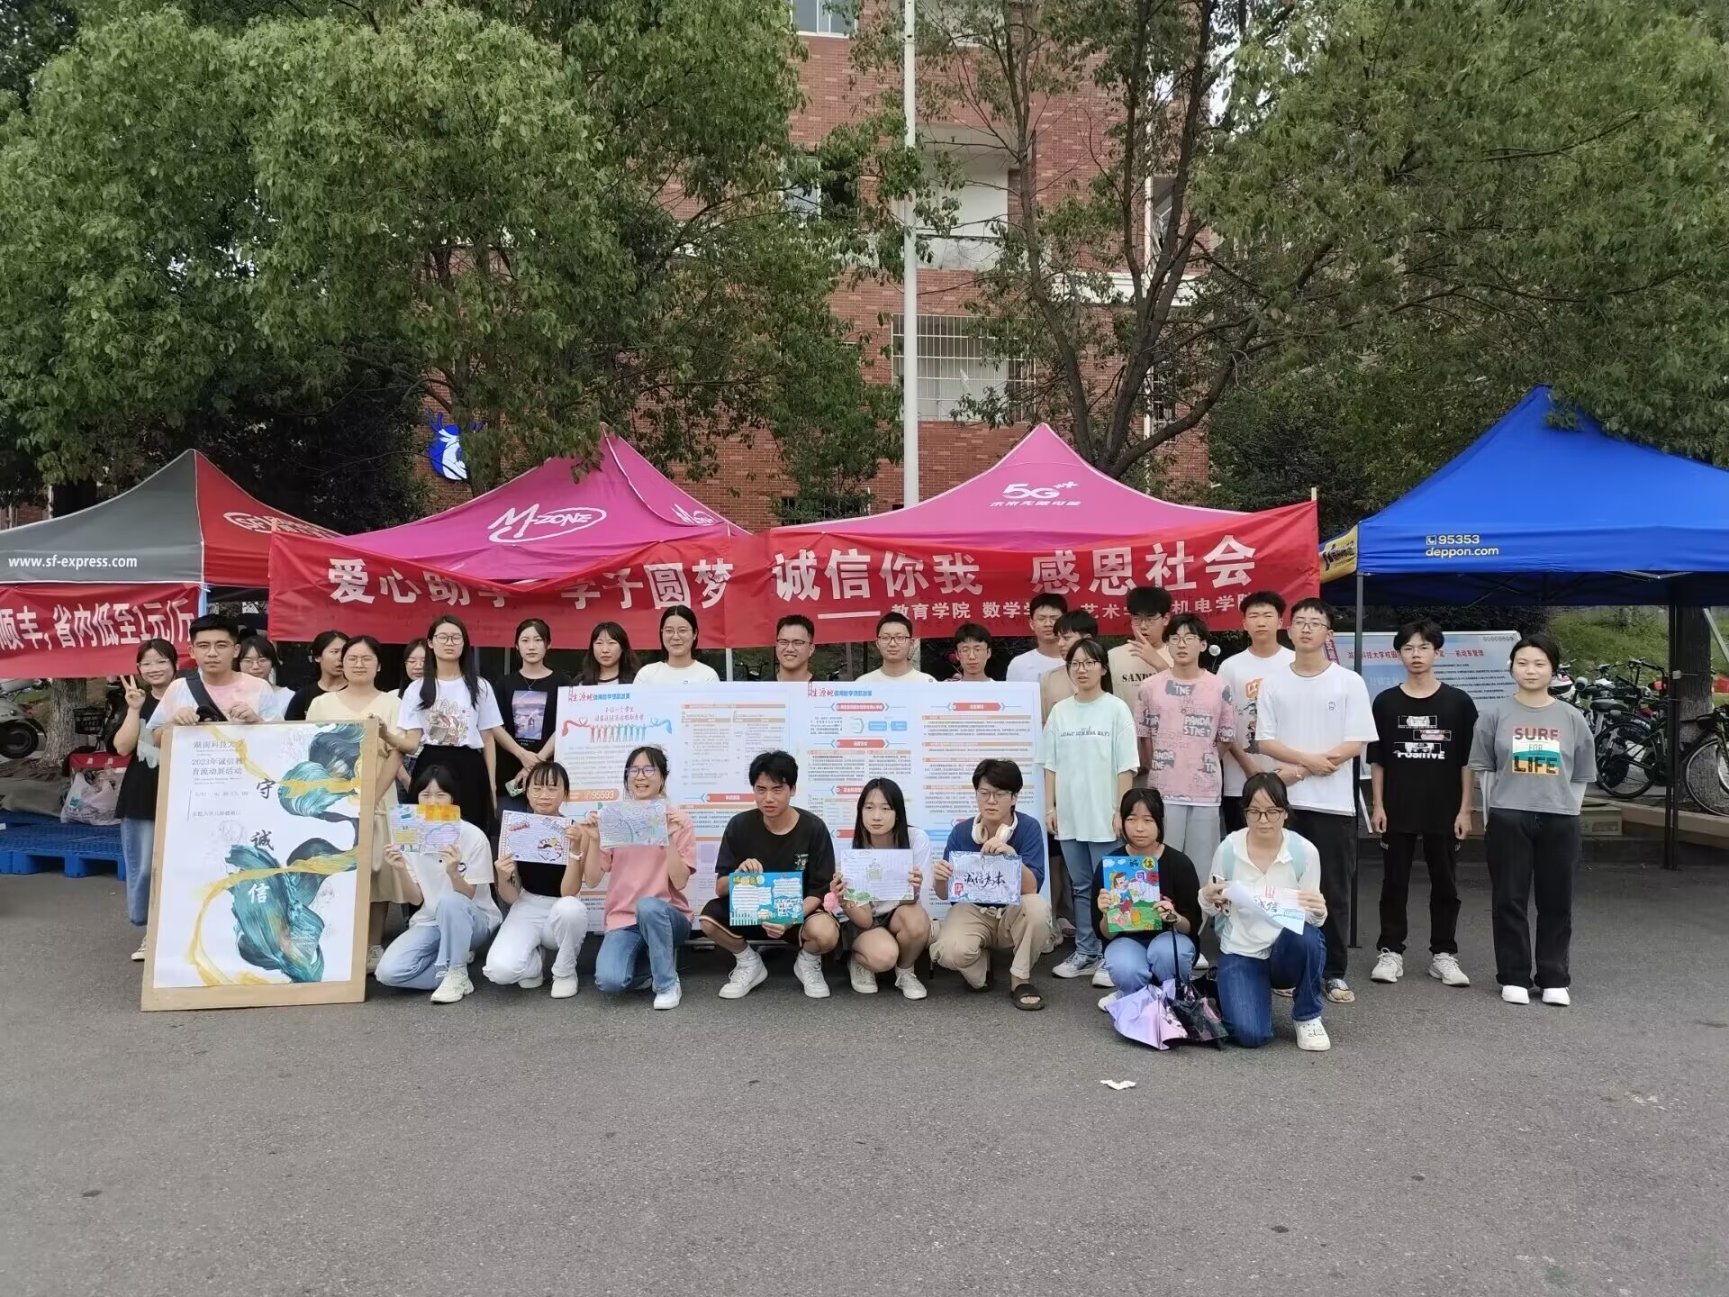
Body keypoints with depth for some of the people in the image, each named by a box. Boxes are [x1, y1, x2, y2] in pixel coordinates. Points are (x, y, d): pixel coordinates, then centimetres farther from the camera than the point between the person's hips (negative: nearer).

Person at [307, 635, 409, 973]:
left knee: (374, 872, -2)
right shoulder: (322, 703, 10)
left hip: (377, 800, -1)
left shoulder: (391, 703, 6)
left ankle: (373, 947, 5)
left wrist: (370, 799, -13)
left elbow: (396, 757, -2)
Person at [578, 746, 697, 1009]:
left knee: (647, 906, -38)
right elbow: (592, 881, 0)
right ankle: (648, 964, 8)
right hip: (622, 919, 1)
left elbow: (680, 881, -11)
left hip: (667, 916, -1)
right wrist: (594, 839, -14)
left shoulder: (679, 820, -2)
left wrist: (670, 837, -22)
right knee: (609, 981, -27)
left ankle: (668, 983, -14)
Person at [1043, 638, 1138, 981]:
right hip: (1069, 815, 4)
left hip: (1104, 815, -4)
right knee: (1081, 887, 11)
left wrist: (1121, 811, -10)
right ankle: (1086, 952, 19)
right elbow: (1051, 765, 10)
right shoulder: (1060, 711, 7)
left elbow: (1125, 766, -5)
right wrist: (1050, 806, 4)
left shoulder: (1116, 709, -3)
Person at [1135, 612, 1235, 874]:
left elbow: (1225, 739, 7)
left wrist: (1202, 766, 8)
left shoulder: (1219, 688, 0)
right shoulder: (1151, 687, 0)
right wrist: (1157, 770, 7)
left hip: (1206, 791, 0)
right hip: (1163, 791, 0)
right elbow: (1144, 735, 7)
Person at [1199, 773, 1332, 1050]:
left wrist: (1318, 913, -28)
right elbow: (1212, 910, 2)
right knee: (1251, 1035, -21)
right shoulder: (1228, 849, -11)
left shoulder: (1305, 851, -12)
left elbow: (1313, 920, -4)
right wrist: (1207, 900, -22)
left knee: (1306, 937, -35)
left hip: (1287, 951, 1)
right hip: (1240, 953, 0)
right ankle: (1228, 990, 16)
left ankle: (1307, 1017, -7)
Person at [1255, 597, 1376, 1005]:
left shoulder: (1349, 682, 0)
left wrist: (1298, 770, -12)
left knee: (1334, 892, 4)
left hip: (1333, 803, -1)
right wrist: (1310, 759, -15)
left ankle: (1334, 972, 13)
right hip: (1285, 802, 1)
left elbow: (1355, 745, -7)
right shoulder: (1273, 682, 5)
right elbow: (1265, 742, 0)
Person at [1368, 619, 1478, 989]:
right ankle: (1390, 952, 15)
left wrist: (1465, 809, -2)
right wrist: (1378, 805, -1)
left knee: (1444, 884, 7)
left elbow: (1467, 761, 2)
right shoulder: (1386, 702, 3)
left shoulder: (1458, 702, 1)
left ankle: (1443, 954, 18)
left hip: (1443, 812, 0)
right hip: (1397, 811, 0)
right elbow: (1376, 759, 5)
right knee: (1394, 883, 6)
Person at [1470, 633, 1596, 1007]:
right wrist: (1494, 815, 0)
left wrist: (1568, 808, 1)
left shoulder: (1571, 717, 6)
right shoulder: (1496, 714, 2)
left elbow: (1580, 776, 11)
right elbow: (1484, 770, 5)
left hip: (1559, 821, 1)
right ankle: (1514, 978, 13)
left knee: (1556, 902, 6)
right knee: (1510, 901, 3)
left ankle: (1554, 979, 18)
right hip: (1508, 819, -1)